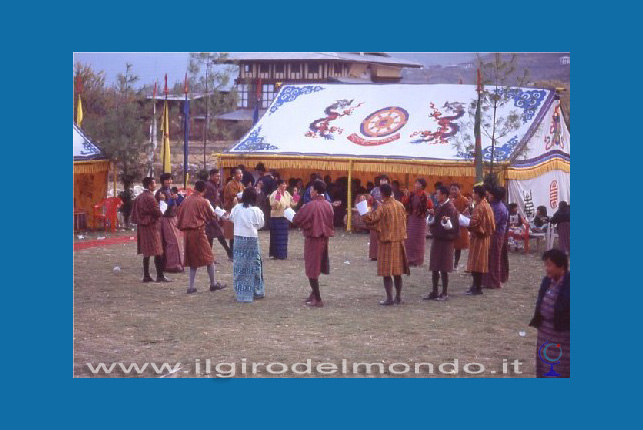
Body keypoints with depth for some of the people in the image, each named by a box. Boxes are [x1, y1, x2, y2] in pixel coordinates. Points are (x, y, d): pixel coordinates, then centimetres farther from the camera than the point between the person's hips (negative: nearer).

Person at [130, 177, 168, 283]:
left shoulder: (138, 197, 9)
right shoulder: (150, 198, -18)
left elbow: (134, 213, 14)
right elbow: (158, 213, -15)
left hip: (142, 227, 9)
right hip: (152, 226, -9)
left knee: (146, 253, 12)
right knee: (157, 252, -4)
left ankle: (146, 276, 13)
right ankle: (160, 276, -5)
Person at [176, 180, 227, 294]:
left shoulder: (186, 201, 6)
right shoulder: (203, 201, -9)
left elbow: (180, 216, 10)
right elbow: (212, 216, 3)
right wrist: (209, 205, 16)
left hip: (187, 232, 6)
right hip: (198, 231, -5)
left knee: (192, 259, 13)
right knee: (209, 258, 7)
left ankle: (191, 286, 8)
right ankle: (213, 284, 11)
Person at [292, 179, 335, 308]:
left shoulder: (310, 206, -18)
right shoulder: (328, 205, 2)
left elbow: (296, 220, -14)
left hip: (312, 239, -7)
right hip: (324, 238, 7)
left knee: (312, 269, 1)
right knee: (316, 268, 20)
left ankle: (317, 300, 1)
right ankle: (314, 294, 29)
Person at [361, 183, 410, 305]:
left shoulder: (382, 207, -15)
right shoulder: (400, 205, 4)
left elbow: (369, 219, -18)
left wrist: (363, 214, 1)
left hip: (386, 242, -6)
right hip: (399, 241, 6)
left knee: (386, 272, 0)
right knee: (397, 272, 13)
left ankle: (389, 299, -1)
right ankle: (398, 297, 19)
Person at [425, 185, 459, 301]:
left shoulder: (450, 208, -15)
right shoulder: (439, 207, 11)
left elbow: (451, 226, -20)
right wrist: (432, 223, 1)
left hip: (445, 241, -8)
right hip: (436, 239, 8)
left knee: (443, 269, -1)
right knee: (434, 268, 11)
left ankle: (445, 293, 8)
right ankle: (434, 292, 19)